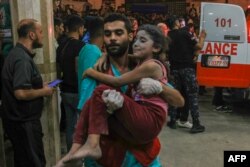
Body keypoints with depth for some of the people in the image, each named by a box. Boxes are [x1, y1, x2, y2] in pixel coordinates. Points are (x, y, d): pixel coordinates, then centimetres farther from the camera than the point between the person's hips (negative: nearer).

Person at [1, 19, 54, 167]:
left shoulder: (17, 53, 10)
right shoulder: (22, 59, -22)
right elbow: (21, 93, -30)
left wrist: (39, 86, 9)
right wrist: (43, 91, -15)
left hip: (19, 119, 10)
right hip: (24, 122, -10)